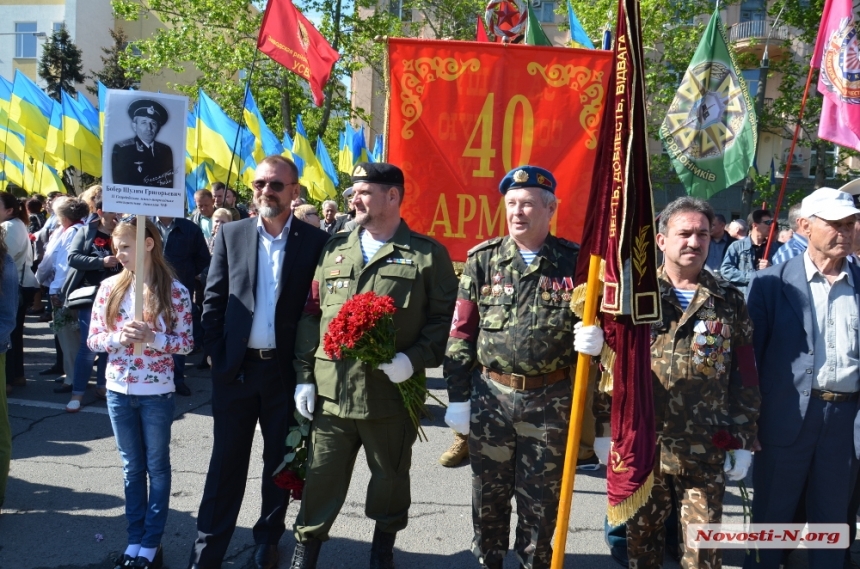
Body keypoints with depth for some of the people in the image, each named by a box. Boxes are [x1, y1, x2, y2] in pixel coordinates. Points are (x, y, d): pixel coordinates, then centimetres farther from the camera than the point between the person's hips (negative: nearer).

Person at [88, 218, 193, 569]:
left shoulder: (174, 291, -10)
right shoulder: (110, 287, -2)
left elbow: (186, 343, -7)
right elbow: (93, 339, 1)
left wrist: (153, 338, -22)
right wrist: (118, 338, -18)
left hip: (156, 392, -3)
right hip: (119, 390, 3)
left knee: (157, 466, 11)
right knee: (132, 467, 14)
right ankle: (135, 540, 26)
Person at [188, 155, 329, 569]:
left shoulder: (315, 241, -3)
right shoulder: (231, 234, 3)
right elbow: (213, 301, 3)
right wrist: (218, 358, -3)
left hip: (287, 370, -1)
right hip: (235, 368, 1)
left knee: (280, 460, 14)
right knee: (226, 462, 9)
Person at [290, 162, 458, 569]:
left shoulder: (427, 254, -1)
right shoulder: (334, 250, 9)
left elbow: (445, 318, -3)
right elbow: (311, 315, 9)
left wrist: (414, 359, -17)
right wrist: (304, 376, 4)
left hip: (392, 394, -2)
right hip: (331, 392, 2)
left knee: (390, 478, 16)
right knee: (322, 479, 10)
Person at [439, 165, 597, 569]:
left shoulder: (575, 261, -2)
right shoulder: (482, 260, 0)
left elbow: (596, 320, 7)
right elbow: (461, 332, 1)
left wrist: (596, 337, -18)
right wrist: (458, 397, -1)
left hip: (551, 400, -1)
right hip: (490, 396, 1)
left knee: (540, 498, 11)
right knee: (488, 493, 14)